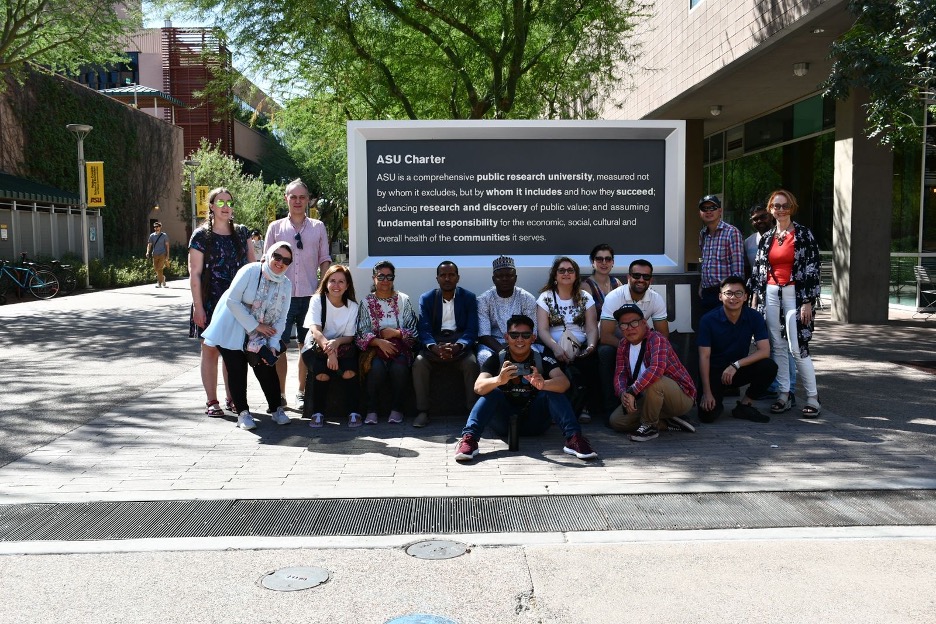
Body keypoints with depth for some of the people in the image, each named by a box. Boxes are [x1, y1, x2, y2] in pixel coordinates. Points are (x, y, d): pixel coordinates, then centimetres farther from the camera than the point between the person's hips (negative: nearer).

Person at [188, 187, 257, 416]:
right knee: (210, 350, 1)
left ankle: (233, 398, 18)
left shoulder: (241, 232, 9)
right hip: (210, 301, -4)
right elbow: (195, 274, -6)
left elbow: (253, 263, 14)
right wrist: (198, 307, -12)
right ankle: (212, 401, 8)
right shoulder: (201, 236, -4)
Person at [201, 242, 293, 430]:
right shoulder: (250, 271, -17)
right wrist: (256, 326, -19)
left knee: (267, 370, -4)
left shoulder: (286, 285, -1)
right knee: (237, 371, -5)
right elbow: (232, 301, -21)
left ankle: (276, 409, 11)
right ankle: (242, 412, 7)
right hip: (232, 332, -4)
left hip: (259, 336, 4)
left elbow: (281, 318, 1)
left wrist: (273, 344, -11)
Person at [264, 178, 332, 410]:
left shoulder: (318, 228, 9)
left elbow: (324, 260, 10)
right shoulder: (275, 228, 7)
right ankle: (280, 394, 9)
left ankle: (302, 392, 18)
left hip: (310, 295, 1)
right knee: (279, 345, -2)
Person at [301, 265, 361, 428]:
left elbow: (349, 337, -2)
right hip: (316, 347, -2)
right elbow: (315, 330, -20)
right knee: (321, 374, -31)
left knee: (349, 372, -29)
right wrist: (329, 351, -37)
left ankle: (353, 412, -13)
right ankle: (317, 413, -11)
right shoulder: (317, 300, -8)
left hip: (341, 348, 2)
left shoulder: (352, 306, -1)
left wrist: (336, 342, -27)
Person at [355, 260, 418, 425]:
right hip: (375, 348, 0)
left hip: (399, 347, 0)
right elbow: (361, 334, -1)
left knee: (399, 367, -32)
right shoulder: (366, 303, 8)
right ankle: (371, 410, -18)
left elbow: (413, 332, 5)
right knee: (377, 367, -33)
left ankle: (396, 410, -15)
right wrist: (379, 342, -18)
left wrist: (396, 333, -13)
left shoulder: (403, 300, 9)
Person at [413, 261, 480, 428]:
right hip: (434, 343, 1)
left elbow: (472, 330, -4)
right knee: (419, 363, -29)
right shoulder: (426, 298, 6)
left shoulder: (469, 298, 4)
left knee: (472, 363, -32)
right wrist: (436, 348, -26)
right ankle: (422, 412, -21)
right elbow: (424, 329, -4)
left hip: (460, 343, -1)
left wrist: (456, 347, -25)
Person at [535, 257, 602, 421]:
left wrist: (591, 346, -17)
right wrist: (556, 347, -23)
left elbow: (592, 328, 6)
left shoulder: (585, 298, 15)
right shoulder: (545, 297, 9)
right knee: (574, 374, -34)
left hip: (582, 350, 2)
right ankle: (580, 407, -15)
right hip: (555, 349, -2)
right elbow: (542, 330, -3)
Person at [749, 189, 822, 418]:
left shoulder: (803, 234, -3)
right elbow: (758, 270, 15)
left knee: (797, 347, -9)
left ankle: (813, 398, 1)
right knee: (777, 347, 6)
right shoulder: (767, 237, 12)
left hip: (794, 294, -5)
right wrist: (755, 299, 10)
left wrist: (808, 302, -11)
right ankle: (784, 395, 13)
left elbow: (812, 268, -6)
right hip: (770, 294, 5)